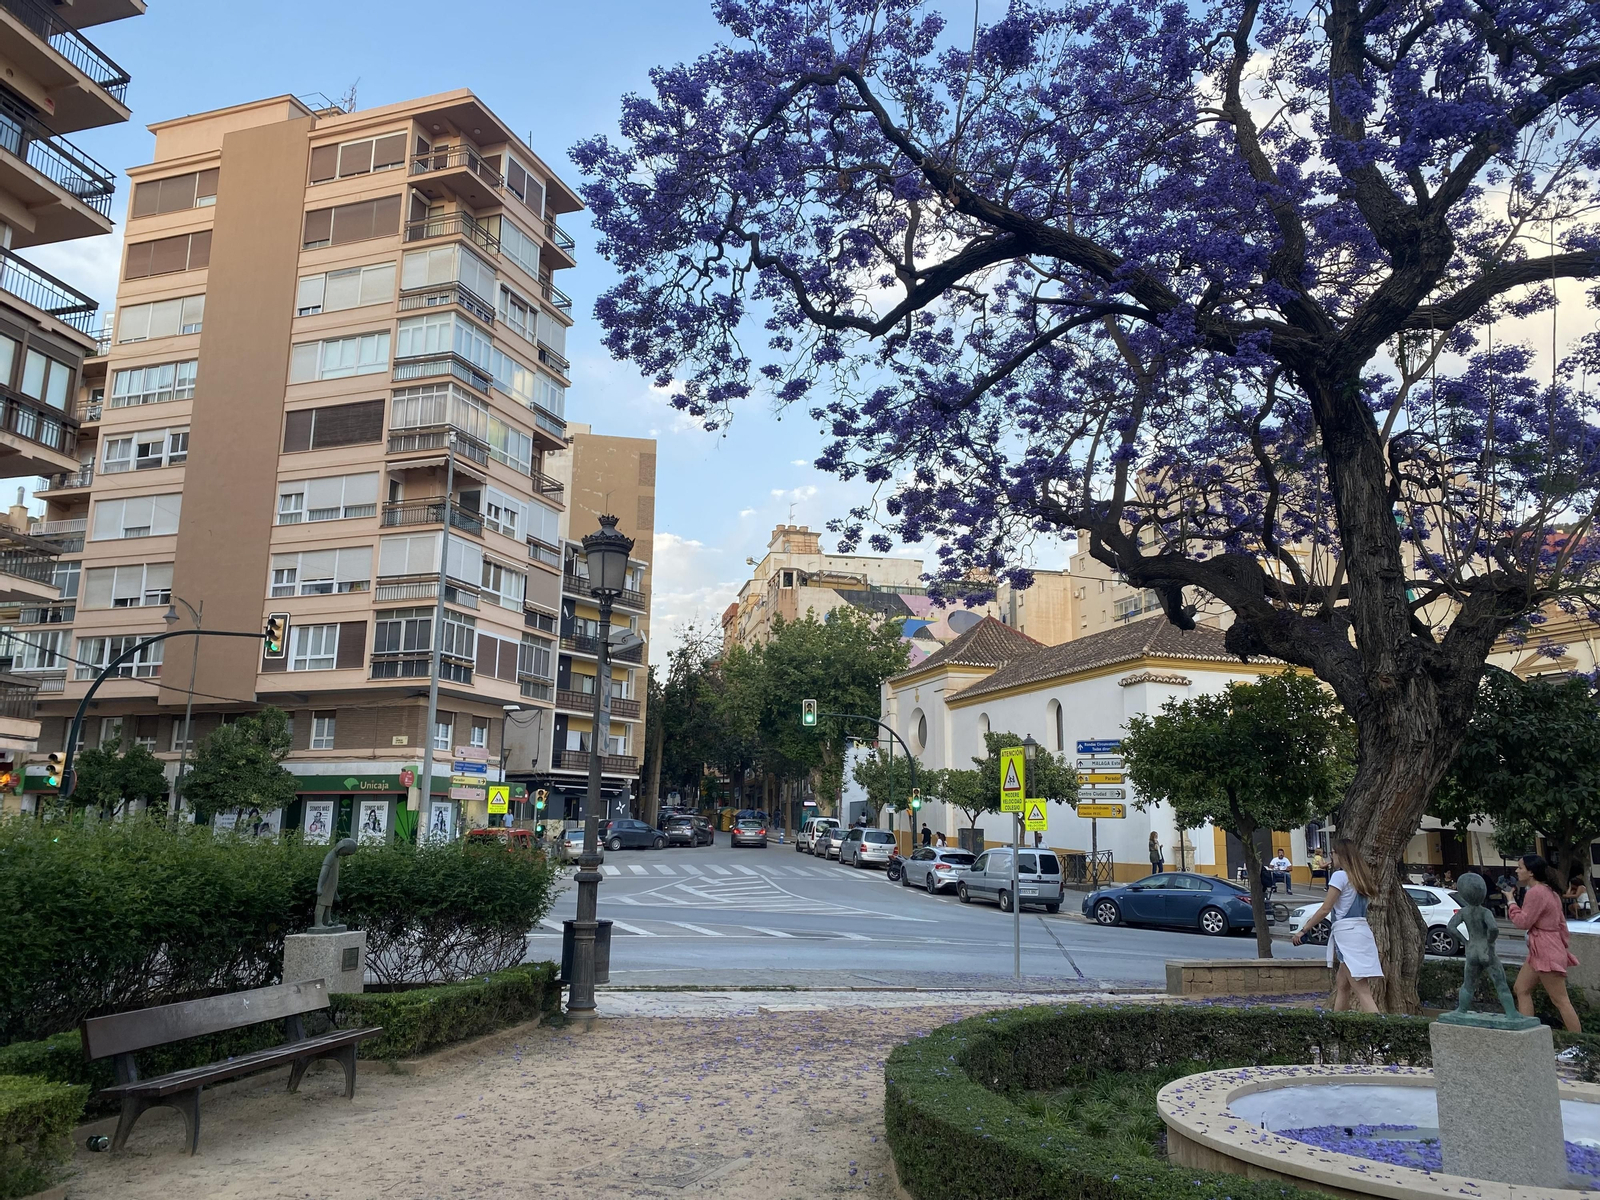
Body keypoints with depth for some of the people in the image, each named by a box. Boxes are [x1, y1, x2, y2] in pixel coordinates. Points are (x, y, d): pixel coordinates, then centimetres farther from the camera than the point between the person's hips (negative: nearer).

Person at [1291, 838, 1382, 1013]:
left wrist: (1303, 930, -3)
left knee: (1362, 991, -12)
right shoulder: (1359, 876, 16)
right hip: (1361, 930, 9)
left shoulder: (1340, 875, -9)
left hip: (1347, 932, -9)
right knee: (1341, 985, 16)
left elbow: (1325, 909, -11)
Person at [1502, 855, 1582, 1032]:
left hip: (1546, 951, -11)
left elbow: (1523, 922, -17)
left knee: (1560, 1000, -6)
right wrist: (1563, 944, 22)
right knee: (1521, 989, 12)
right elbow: (1561, 922, 18)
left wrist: (1511, 901, -6)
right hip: (1539, 950, 11)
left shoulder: (1535, 892, -18)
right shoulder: (1549, 891, 15)